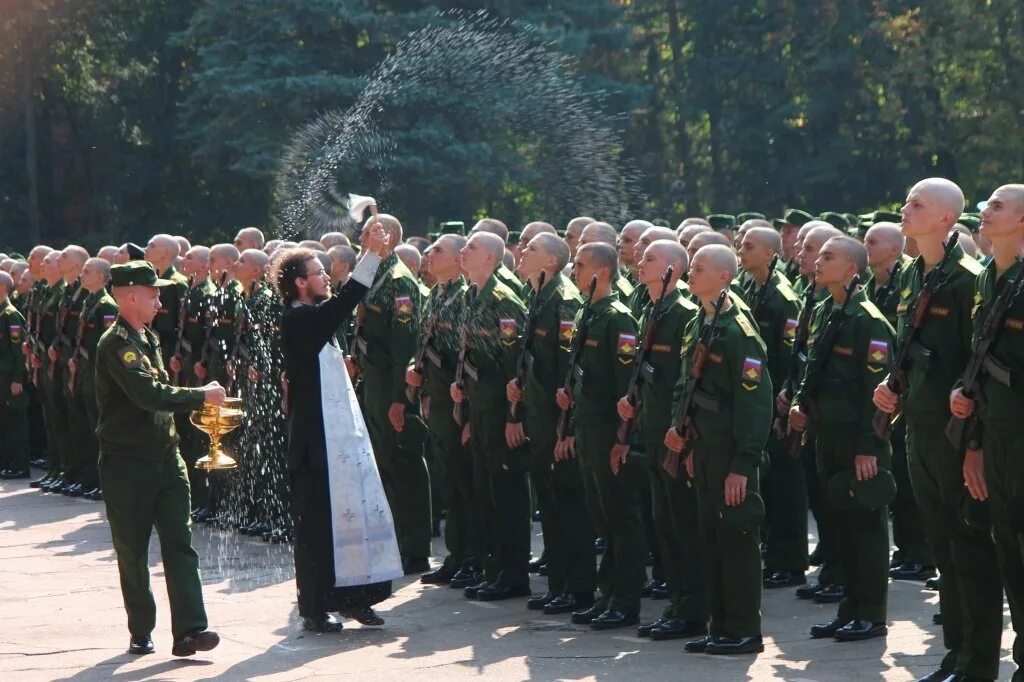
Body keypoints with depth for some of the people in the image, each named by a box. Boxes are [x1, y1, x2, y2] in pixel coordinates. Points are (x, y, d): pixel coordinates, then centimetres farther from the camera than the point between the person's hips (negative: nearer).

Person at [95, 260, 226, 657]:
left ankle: (189, 630, -9)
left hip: (164, 456, 7)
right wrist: (202, 396, -18)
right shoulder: (115, 344, -15)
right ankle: (141, 632, 15)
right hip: (127, 463, -7)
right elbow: (148, 394, -26)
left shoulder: (148, 339, 13)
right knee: (132, 550, 4)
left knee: (180, 543, -3)